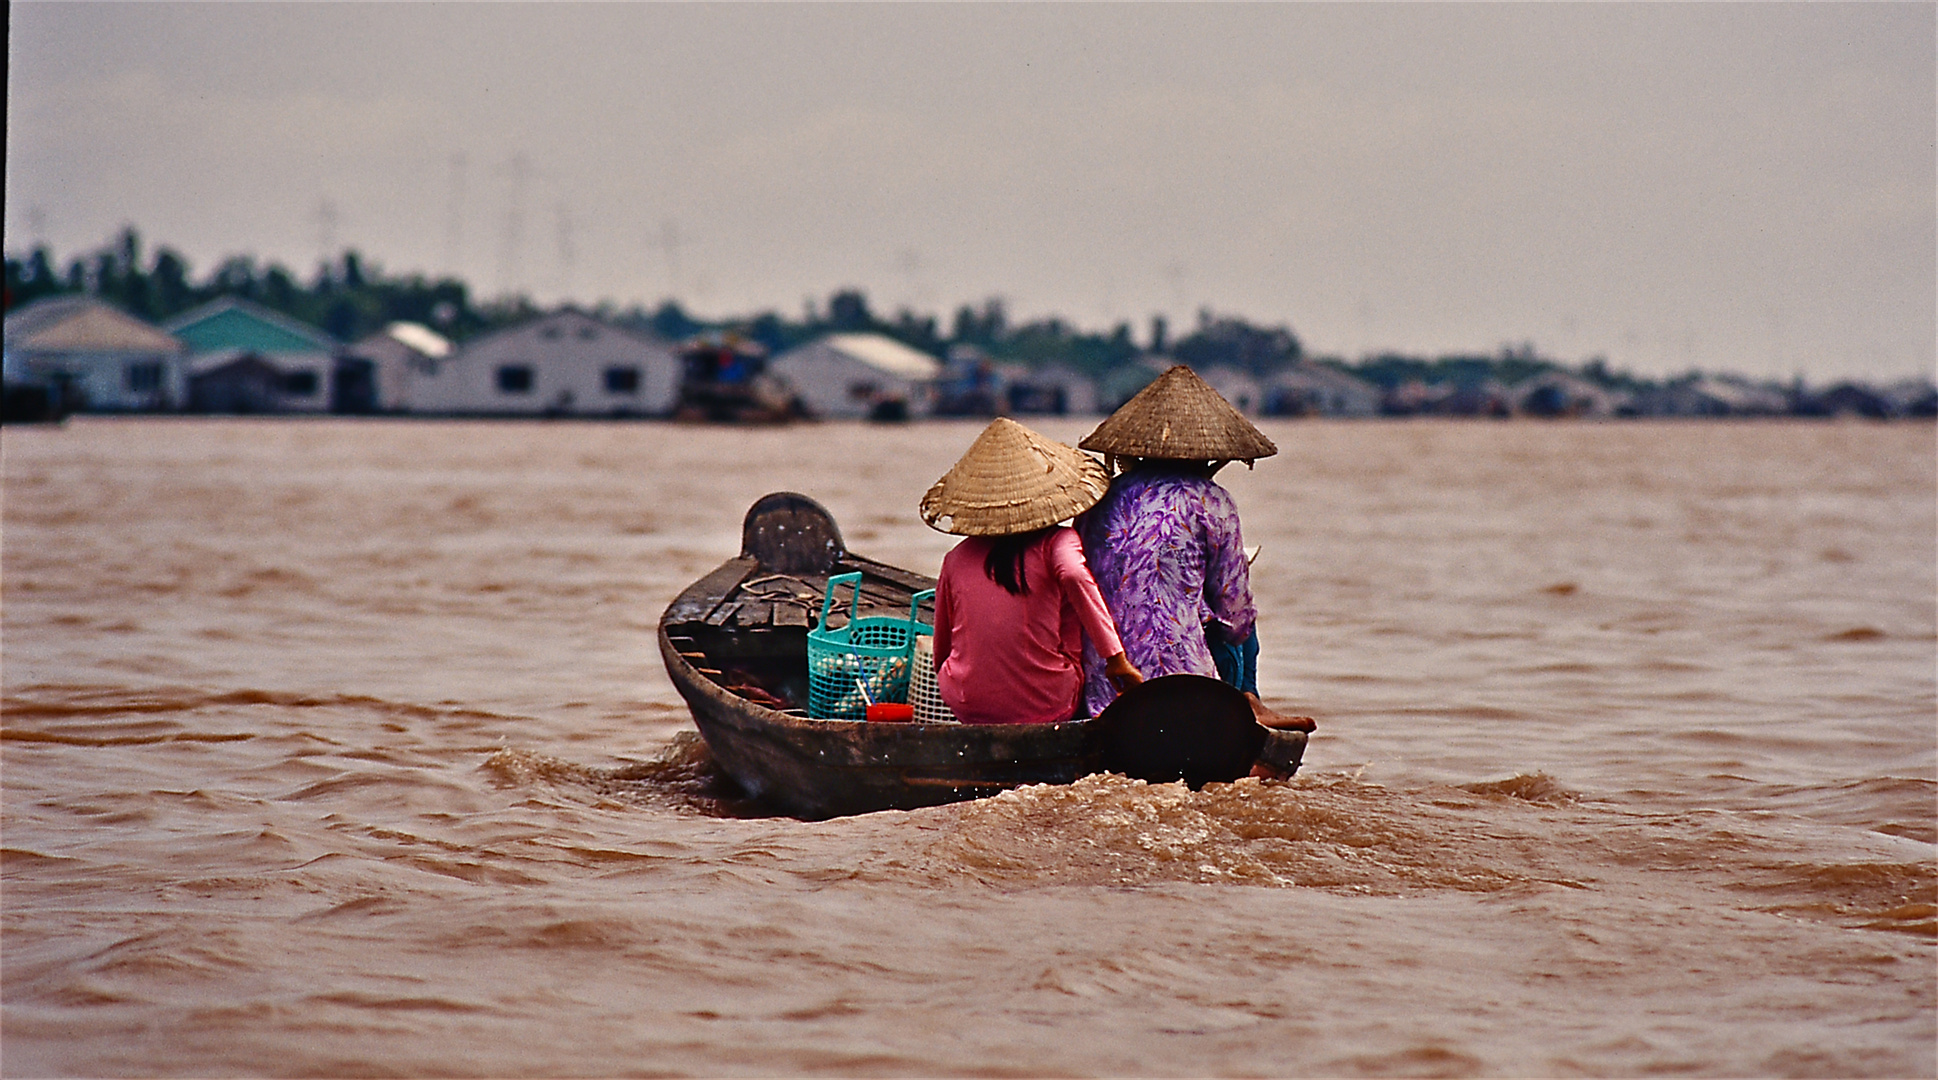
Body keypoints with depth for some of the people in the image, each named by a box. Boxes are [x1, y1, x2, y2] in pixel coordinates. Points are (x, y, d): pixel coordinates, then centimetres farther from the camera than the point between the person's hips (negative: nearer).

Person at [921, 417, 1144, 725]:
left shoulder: (956, 560, 4)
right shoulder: (1056, 542, -6)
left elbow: (941, 658, 12)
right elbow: (1075, 576, -29)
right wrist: (1115, 656, -26)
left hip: (969, 708, 4)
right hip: (1048, 707, -4)